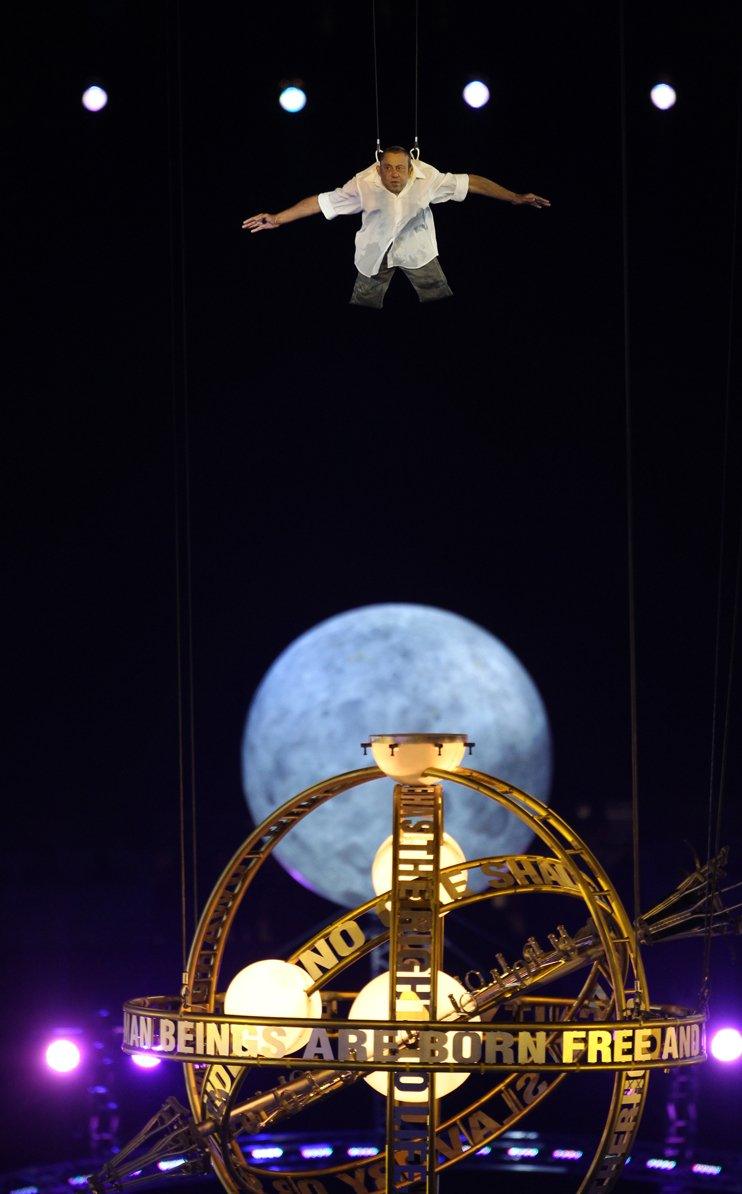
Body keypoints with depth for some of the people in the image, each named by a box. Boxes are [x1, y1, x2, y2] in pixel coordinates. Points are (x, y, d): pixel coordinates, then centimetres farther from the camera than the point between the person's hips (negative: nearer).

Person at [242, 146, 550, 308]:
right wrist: (277, 219, -27)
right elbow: (322, 202, -23)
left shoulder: (427, 178, -24)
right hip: (376, 251, 0)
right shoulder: (364, 184, -25)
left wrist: (515, 198, -21)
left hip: (416, 248, 0)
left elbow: (471, 183, -20)